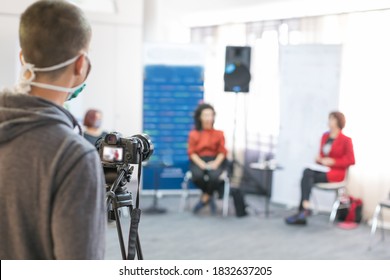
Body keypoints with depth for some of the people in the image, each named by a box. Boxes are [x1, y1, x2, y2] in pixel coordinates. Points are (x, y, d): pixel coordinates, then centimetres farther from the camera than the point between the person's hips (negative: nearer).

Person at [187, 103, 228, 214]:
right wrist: (201, 164, -15)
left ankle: (205, 199, -8)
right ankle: (209, 198, -6)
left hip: (215, 161, 0)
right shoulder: (194, 134, 6)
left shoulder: (218, 133, 6)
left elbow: (222, 152, 4)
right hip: (198, 161, 0)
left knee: (214, 176, -35)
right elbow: (192, 152, 2)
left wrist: (216, 163, -15)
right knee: (197, 176, -35)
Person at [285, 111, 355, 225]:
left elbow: (351, 161, -5)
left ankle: (305, 208, -28)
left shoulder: (346, 140, -4)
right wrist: (319, 159, -2)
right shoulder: (325, 136, 14)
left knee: (307, 177, -28)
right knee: (307, 172, -26)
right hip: (323, 169, 6)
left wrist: (332, 161, -14)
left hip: (336, 172, -6)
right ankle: (303, 213, -30)